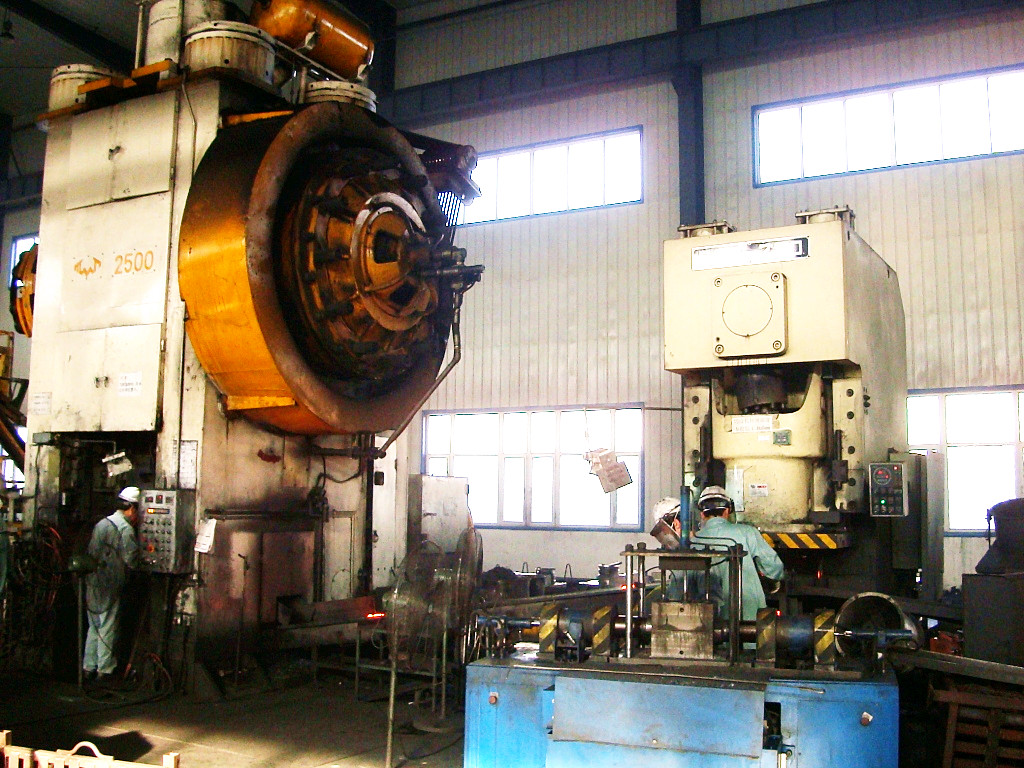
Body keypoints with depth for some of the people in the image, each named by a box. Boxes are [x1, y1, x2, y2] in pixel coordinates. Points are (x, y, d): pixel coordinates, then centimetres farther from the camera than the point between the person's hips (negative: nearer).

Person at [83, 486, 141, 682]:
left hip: (92, 583, 8)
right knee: (108, 629, 1)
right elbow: (132, 560, -16)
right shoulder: (126, 529, -13)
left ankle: (89, 667, 22)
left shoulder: (101, 524, 14)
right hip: (109, 587, -8)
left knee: (94, 627, 16)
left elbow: (91, 552, 19)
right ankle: (105, 669, 6)